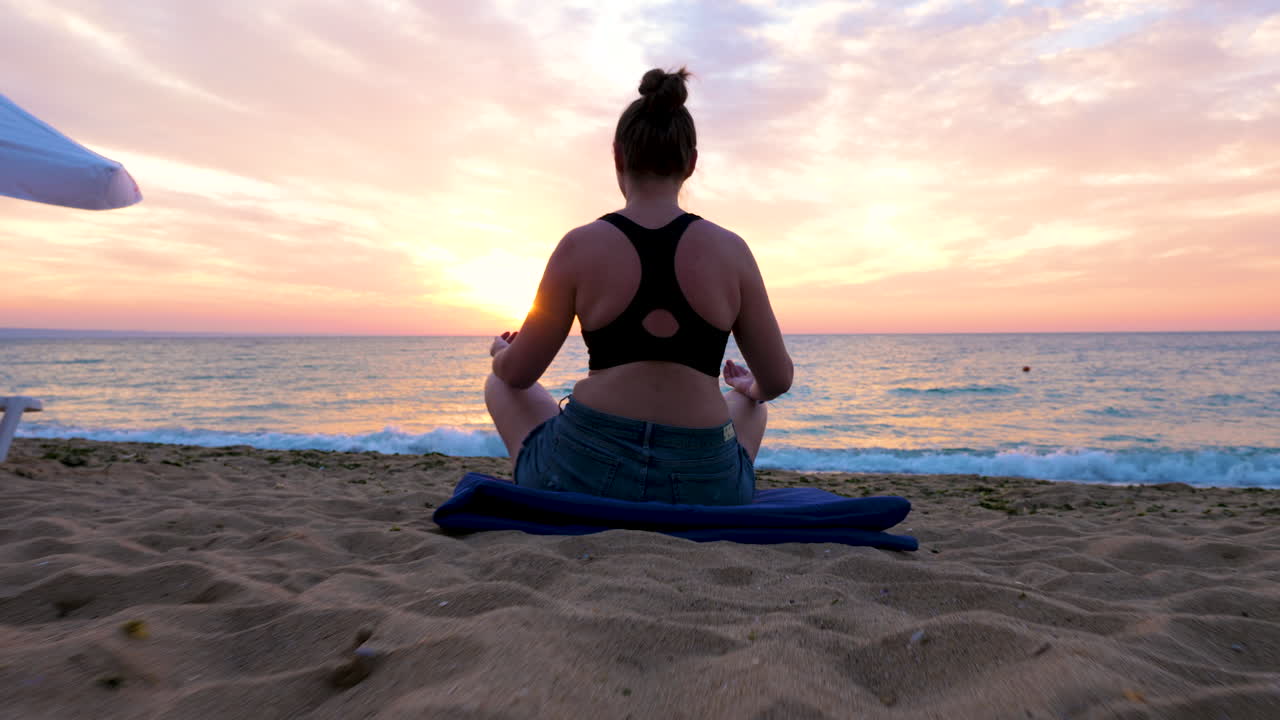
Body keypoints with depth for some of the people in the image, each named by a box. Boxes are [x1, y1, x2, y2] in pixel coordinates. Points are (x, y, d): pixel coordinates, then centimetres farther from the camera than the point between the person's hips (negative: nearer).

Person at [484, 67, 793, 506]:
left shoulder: (580, 247, -6)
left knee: (501, 386, 29)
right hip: (703, 490, 2)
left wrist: (502, 355, 26)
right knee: (749, 410, 37)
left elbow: (520, 372, 2)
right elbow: (778, 380, 5)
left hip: (585, 478, -1)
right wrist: (752, 389, 29)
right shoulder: (731, 250, -2)